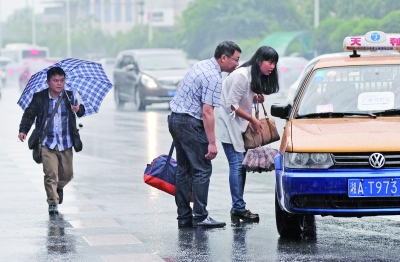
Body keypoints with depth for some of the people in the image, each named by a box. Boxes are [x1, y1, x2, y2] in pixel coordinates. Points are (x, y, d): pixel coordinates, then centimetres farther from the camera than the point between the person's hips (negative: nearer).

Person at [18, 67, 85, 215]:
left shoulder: (69, 96, 0)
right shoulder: (39, 98, -5)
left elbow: (81, 111, 1)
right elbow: (29, 114, 3)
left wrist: (79, 109, -22)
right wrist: (23, 130, -7)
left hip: (66, 144, 2)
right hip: (47, 144, -2)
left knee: (67, 175, 12)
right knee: (51, 174, -10)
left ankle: (59, 187, 45)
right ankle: (53, 204, -1)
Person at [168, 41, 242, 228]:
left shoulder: (201, 65, 13)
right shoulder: (214, 77, -16)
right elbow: (207, 112, -20)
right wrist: (212, 143, -20)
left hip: (175, 119, 10)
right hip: (190, 123, -10)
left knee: (184, 169, 11)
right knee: (202, 170, -5)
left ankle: (183, 216, 13)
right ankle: (200, 217, -6)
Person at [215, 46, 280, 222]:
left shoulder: (259, 77, 7)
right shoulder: (242, 75, -22)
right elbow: (232, 104, -20)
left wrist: (256, 99, -4)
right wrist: (252, 119, -13)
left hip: (239, 123, 9)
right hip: (227, 121, -9)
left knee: (241, 164, 6)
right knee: (237, 164, -12)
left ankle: (238, 208, 9)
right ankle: (238, 208, -12)